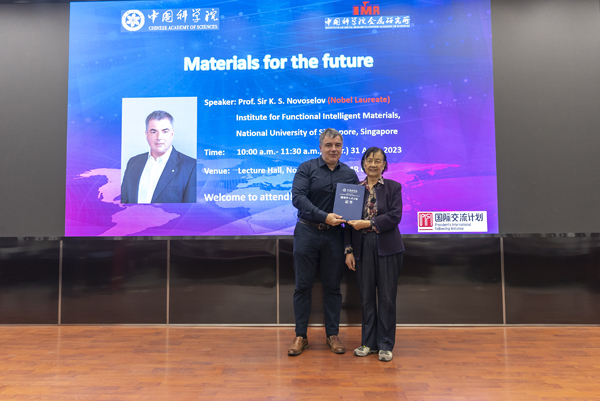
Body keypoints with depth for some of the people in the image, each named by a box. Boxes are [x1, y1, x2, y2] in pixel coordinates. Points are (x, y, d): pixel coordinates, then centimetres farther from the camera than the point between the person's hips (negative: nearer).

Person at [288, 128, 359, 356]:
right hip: (307, 233, -2)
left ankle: (333, 335, 22)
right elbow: (297, 197, -14)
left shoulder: (350, 174, 7)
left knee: (332, 286, 10)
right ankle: (300, 336, 17)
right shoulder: (307, 168, -2)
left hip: (334, 235, 2)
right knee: (303, 286, 5)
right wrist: (324, 216, -22)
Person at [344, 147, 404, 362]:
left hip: (387, 248, -2)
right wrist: (348, 250, 1)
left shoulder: (393, 187, 3)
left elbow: (395, 216, -9)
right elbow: (349, 222, 7)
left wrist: (369, 223, -17)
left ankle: (385, 345, 14)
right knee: (366, 296, 8)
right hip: (363, 248, 2)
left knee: (387, 296, 2)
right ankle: (369, 342, 21)